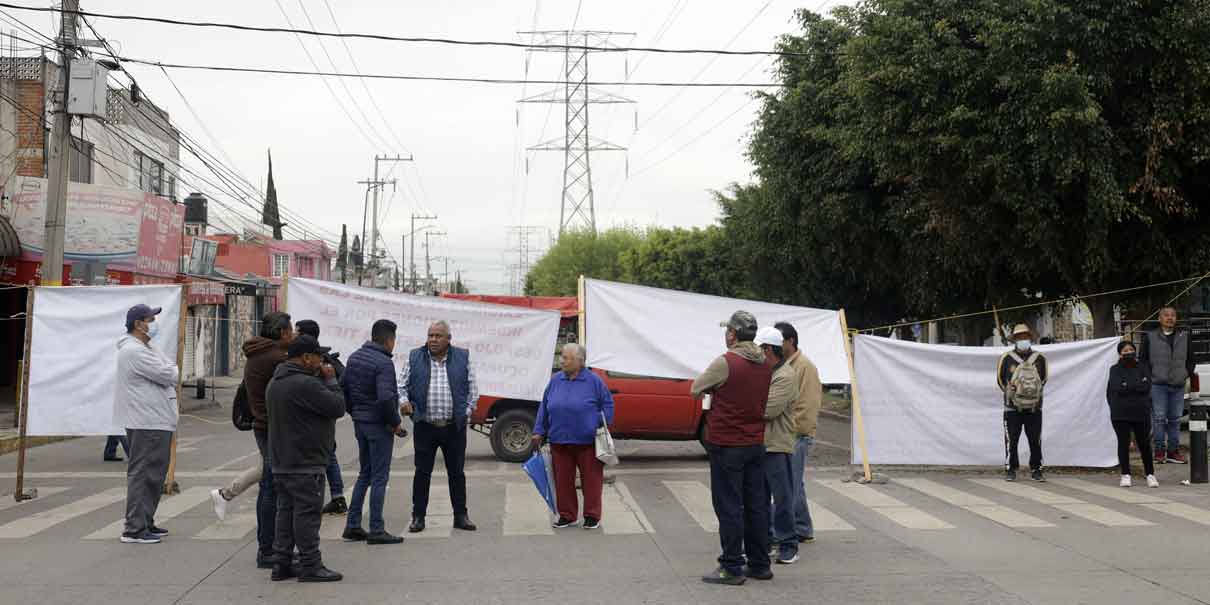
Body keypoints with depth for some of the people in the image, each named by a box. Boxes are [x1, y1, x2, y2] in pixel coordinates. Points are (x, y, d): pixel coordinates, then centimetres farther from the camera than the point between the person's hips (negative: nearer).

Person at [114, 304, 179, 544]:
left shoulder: (145, 349, 20)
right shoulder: (134, 351, -16)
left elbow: (169, 367, 19)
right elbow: (168, 375, -18)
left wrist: (169, 372, 0)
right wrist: (174, 372, 2)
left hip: (156, 421, 11)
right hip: (147, 424, -11)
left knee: (155, 475, 17)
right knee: (142, 475, -8)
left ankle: (145, 522, 25)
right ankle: (134, 529, -5)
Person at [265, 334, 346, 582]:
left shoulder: (275, 382, 13)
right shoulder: (305, 384, -20)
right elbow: (338, 407, -17)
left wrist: (323, 380, 11)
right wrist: (330, 380, -4)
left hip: (281, 462, 10)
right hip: (305, 463, -10)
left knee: (286, 511, 13)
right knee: (307, 513, -4)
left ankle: (283, 564, 17)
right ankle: (310, 565, 0)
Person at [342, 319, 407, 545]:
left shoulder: (354, 357, 8)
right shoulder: (384, 363, -19)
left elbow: (344, 388, 14)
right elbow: (385, 398, -28)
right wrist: (395, 422, -15)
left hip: (360, 423, 8)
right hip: (378, 425, -8)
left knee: (365, 473, 18)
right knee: (379, 476, 0)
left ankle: (352, 525, 19)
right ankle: (376, 530, 4)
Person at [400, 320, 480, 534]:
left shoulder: (462, 357, 4)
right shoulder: (415, 357, 4)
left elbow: (472, 388, 8)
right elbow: (402, 385, 8)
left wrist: (466, 412, 1)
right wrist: (404, 401, -11)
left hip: (454, 427, 0)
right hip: (425, 426, 0)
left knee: (456, 472, 8)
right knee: (422, 472, 4)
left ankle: (460, 516, 18)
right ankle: (418, 516, 14)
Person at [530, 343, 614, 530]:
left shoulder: (594, 381, -3)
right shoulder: (555, 381, 8)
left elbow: (607, 404, 3)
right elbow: (544, 407, 13)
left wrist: (601, 426, -7)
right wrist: (539, 431, 9)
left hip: (587, 442, -4)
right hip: (559, 441, 4)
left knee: (591, 479, 3)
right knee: (562, 480, 9)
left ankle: (592, 515, 15)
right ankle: (567, 515, 21)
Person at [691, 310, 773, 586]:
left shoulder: (725, 362, -16)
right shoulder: (766, 365, 5)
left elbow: (696, 389, -5)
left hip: (726, 446, -7)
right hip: (756, 444, 7)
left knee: (729, 508, 0)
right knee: (756, 505, 13)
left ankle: (732, 568, 3)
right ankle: (759, 565, 20)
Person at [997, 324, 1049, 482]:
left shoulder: (1040, 358, 4)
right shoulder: (1006, 359, -3)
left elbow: (1043, 379, 18)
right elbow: (1000, 379, 10)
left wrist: (1035, 391, 11)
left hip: (1034, 408, 2)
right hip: (1012, 409, -2)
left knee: (1035, 441, 5)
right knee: (1011, 441, 0)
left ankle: (1036, 470, 14)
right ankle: (1010, 471, 8)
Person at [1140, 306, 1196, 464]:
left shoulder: (1184, 337, 13)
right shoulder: (1150, 337, 3)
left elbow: (1190, 359, 20)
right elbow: (1142, 360, 5)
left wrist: (1189, 373, 8)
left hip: (1178, 386, 3)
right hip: (1157, 385, -3)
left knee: (1175, 419, 6)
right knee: (1159, 418, -5)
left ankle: (1173, 451, 12)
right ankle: (1160, 450, 1)